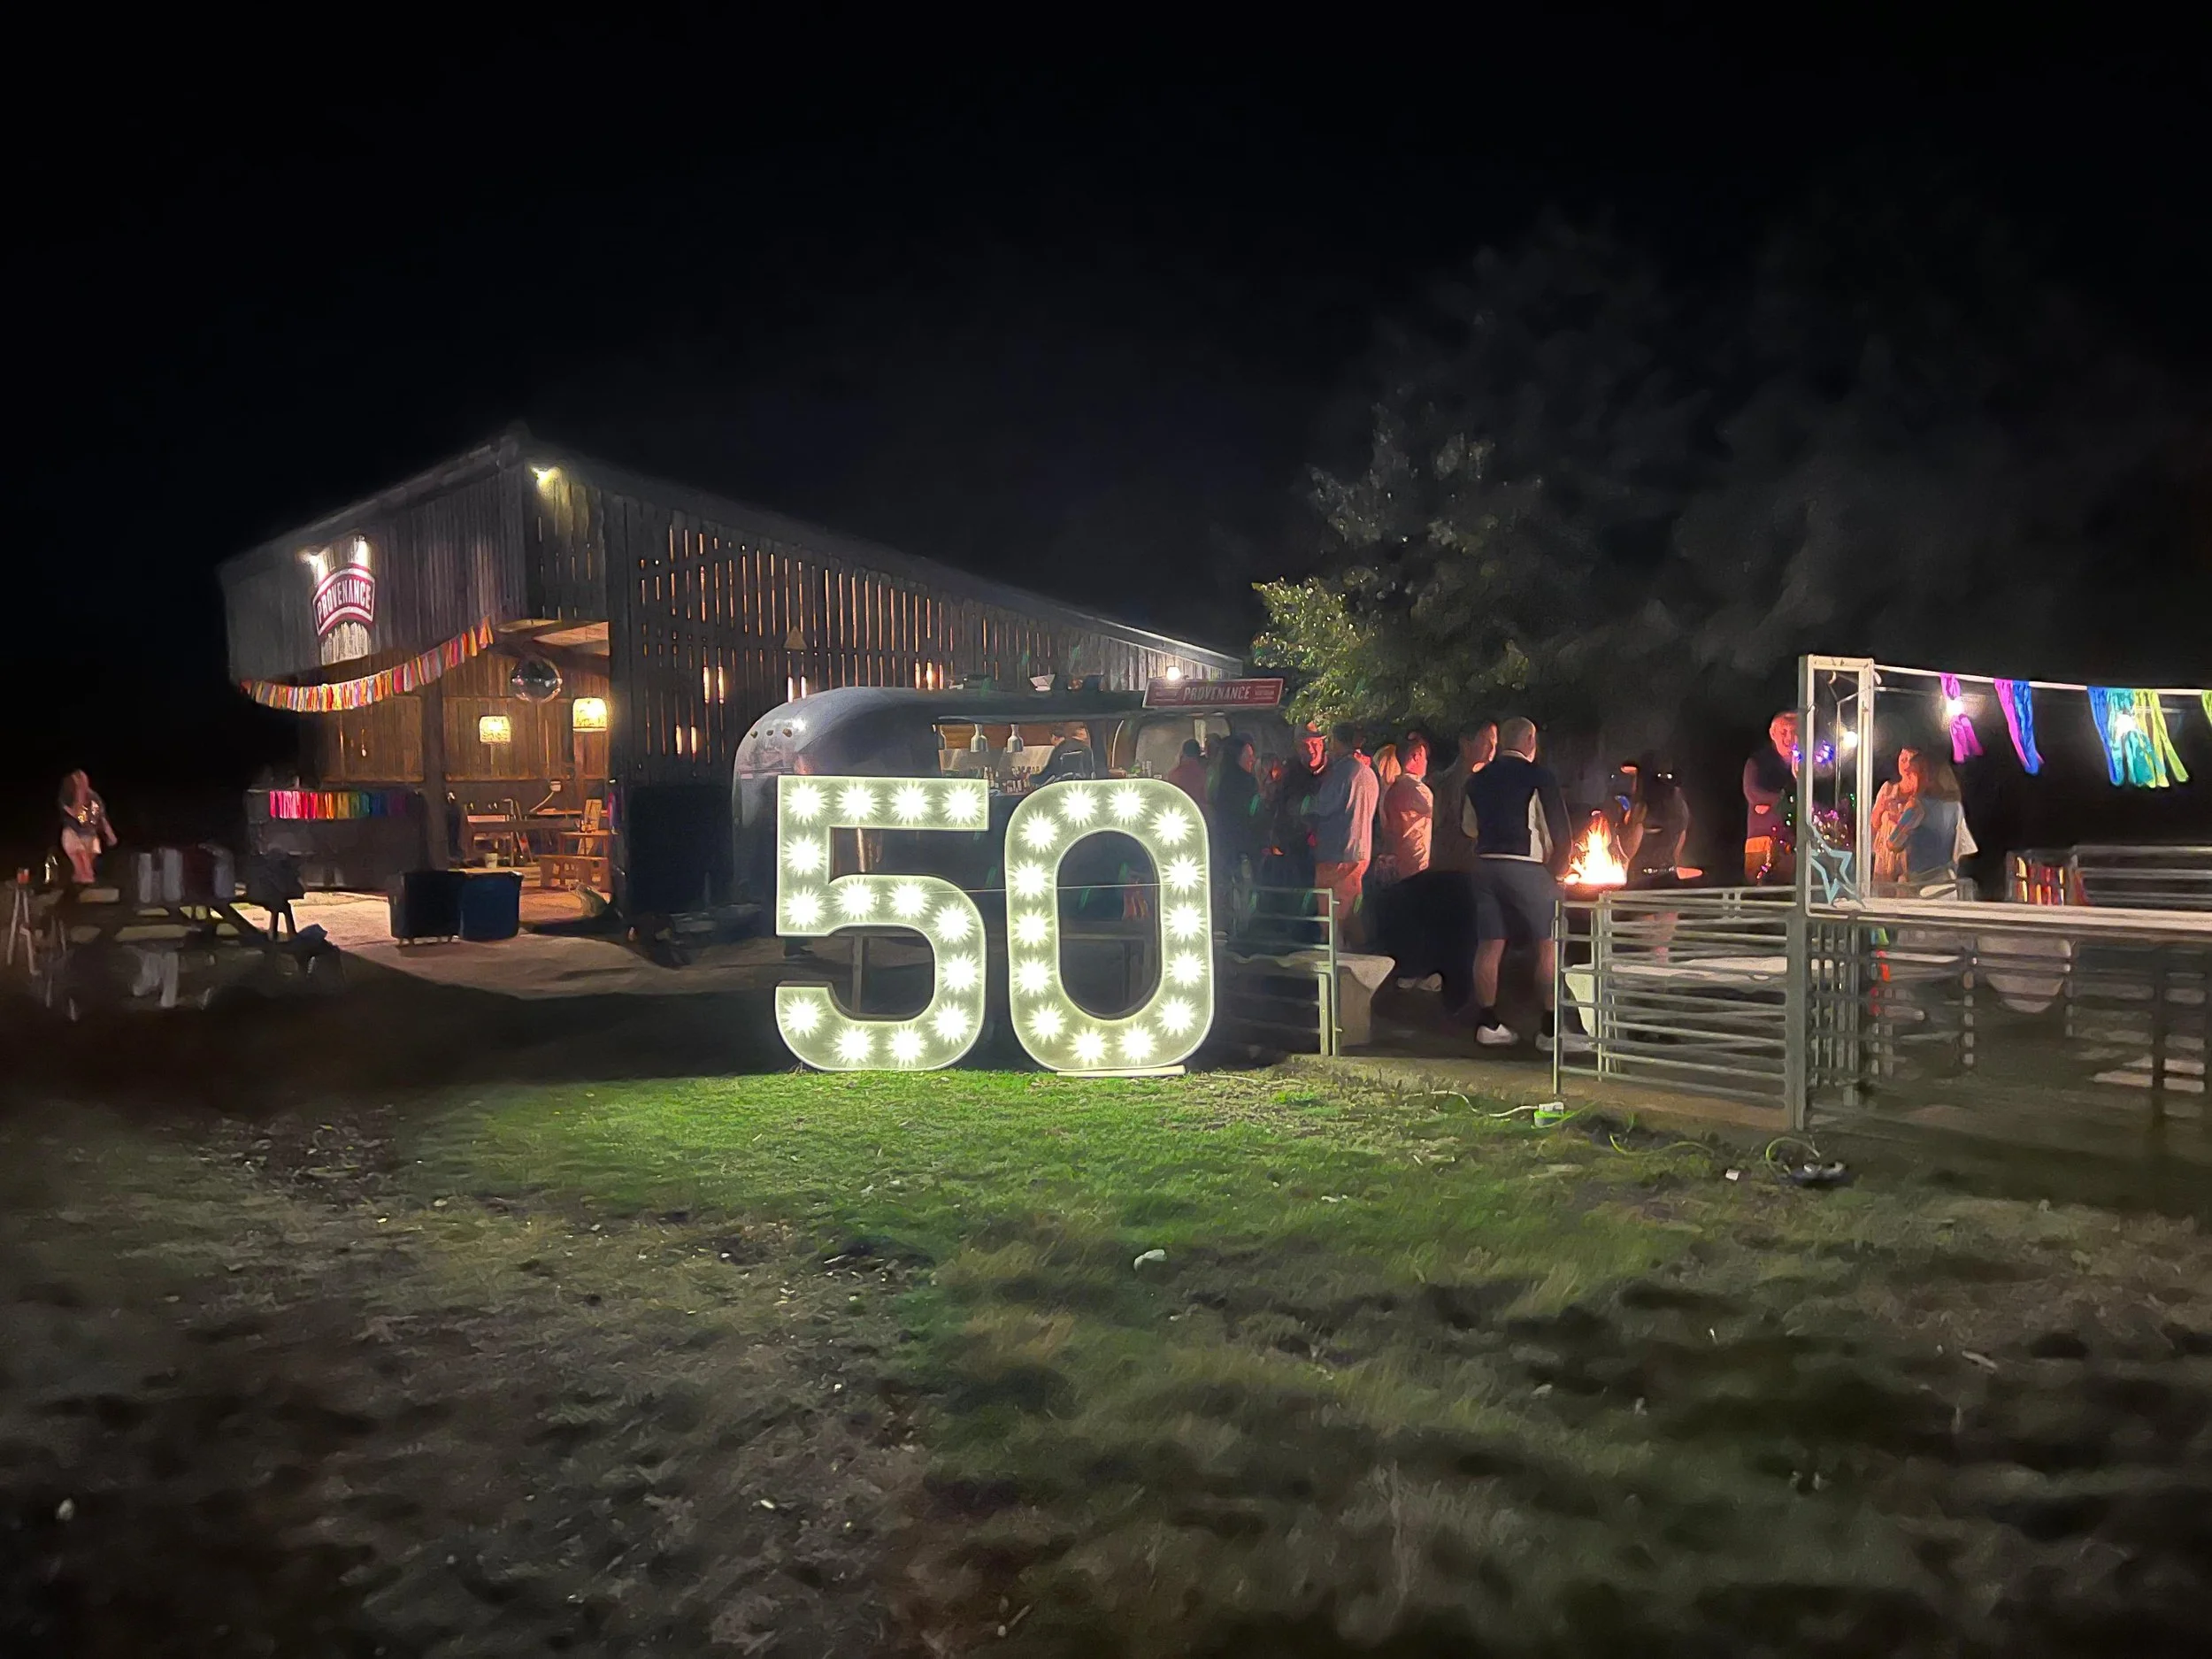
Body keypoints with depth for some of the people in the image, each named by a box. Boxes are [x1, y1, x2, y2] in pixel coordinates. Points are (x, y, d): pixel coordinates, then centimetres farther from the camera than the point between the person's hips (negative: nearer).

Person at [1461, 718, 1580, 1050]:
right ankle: (1551, 1029, 0)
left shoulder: (1479, 779, 10)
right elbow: (1560, 833, -7)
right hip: (1526, 869, -6)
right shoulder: (1539, 777, -6)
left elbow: (1468, 828, 20)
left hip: (1486, 866, 6)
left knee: (1489, 945, 9)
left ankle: (1487, 1024, 12)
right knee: (1549, 945, 1)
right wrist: (1554, 872, 4)